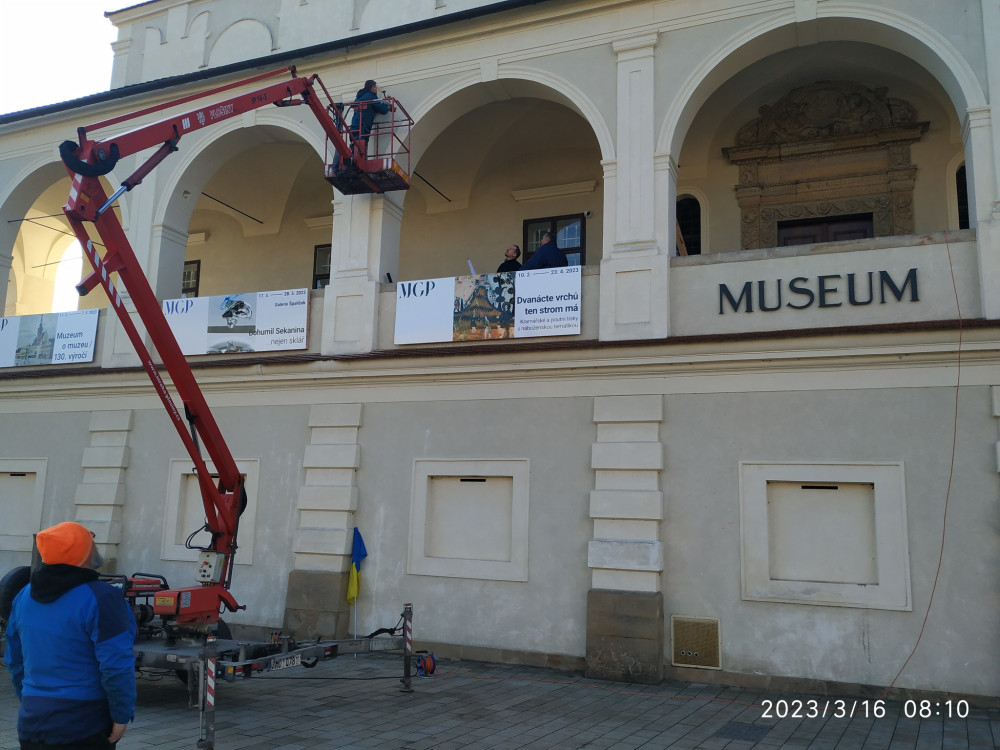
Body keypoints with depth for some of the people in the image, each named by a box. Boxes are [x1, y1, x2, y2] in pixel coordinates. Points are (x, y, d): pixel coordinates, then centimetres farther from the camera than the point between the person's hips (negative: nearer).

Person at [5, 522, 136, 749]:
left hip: (32, 722, 7)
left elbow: (14, 659, 15)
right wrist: (122, 714, -11)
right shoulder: (99, 598, -19)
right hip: (83, 727, -7)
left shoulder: (25, 595, 6)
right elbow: (116, 666, -22)